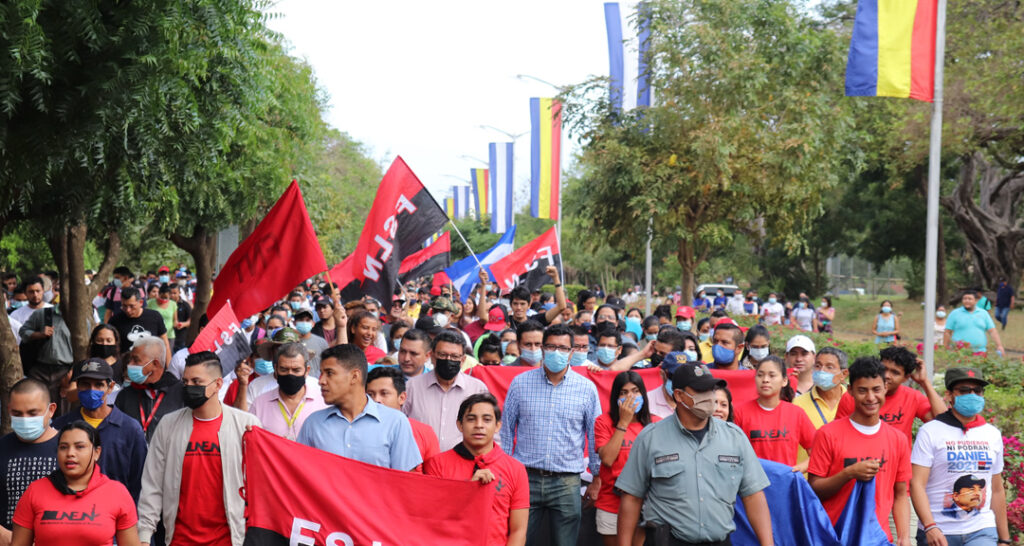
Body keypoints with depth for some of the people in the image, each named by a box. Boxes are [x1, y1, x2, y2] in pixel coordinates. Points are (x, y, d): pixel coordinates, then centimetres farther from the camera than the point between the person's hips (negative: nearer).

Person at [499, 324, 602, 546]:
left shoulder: (586, 388, 2)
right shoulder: (520, 383, 4)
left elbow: (595, 435, 9)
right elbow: (506, 429, 10)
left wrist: (597, 479, 9)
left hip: (567, 483, 0)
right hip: (526, 478, 0)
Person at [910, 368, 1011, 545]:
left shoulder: (993, 435, 13)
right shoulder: (930, 432, -2)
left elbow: (997, 491, 19)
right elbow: (917, 484, -10)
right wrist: (930, 527, -23)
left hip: (981, 532, 3)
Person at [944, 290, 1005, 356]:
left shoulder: (984, 313, 11)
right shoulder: (955, 313, 5)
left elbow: (992, 331, 8)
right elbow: (947, 333, 4)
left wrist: (999, 346, -2)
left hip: (979, 352, 2)